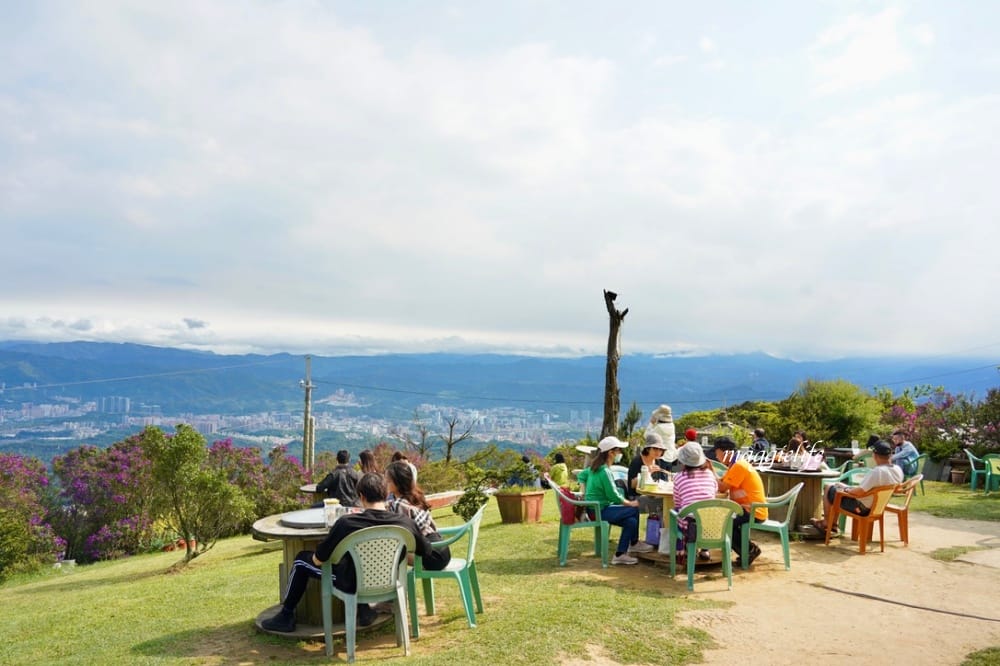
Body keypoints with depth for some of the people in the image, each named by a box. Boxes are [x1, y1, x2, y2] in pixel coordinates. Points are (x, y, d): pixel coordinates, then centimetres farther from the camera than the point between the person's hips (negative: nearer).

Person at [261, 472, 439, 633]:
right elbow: (428, 552, -2)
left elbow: (318, 560, -14)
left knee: (302, 558, 17)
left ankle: (286, 616, 28)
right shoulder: (406, 523, -17)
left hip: (352, 585, -3)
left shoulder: (346, 523, -25)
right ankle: (363, 608, 29)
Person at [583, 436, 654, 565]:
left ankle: (620, 554, 11)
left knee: (630, 521, 5)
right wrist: (630, 503, -6)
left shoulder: (594, 466, 7)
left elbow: (581, 477, 20)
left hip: (594, 508, 9)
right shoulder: (605, 471, -21)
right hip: (600, 511, -9)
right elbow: (613, 496, -20)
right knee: (634, 510, -9)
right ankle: (634, 544, 7)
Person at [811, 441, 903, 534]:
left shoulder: (877, 471, -34)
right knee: (838, 485, 26)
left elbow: (860, 492, -31)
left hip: (862, 507, -9)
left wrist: (846, 489, -10)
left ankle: (826, 523, 25)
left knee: (829, 489, 11)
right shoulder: (898, 470, -6)